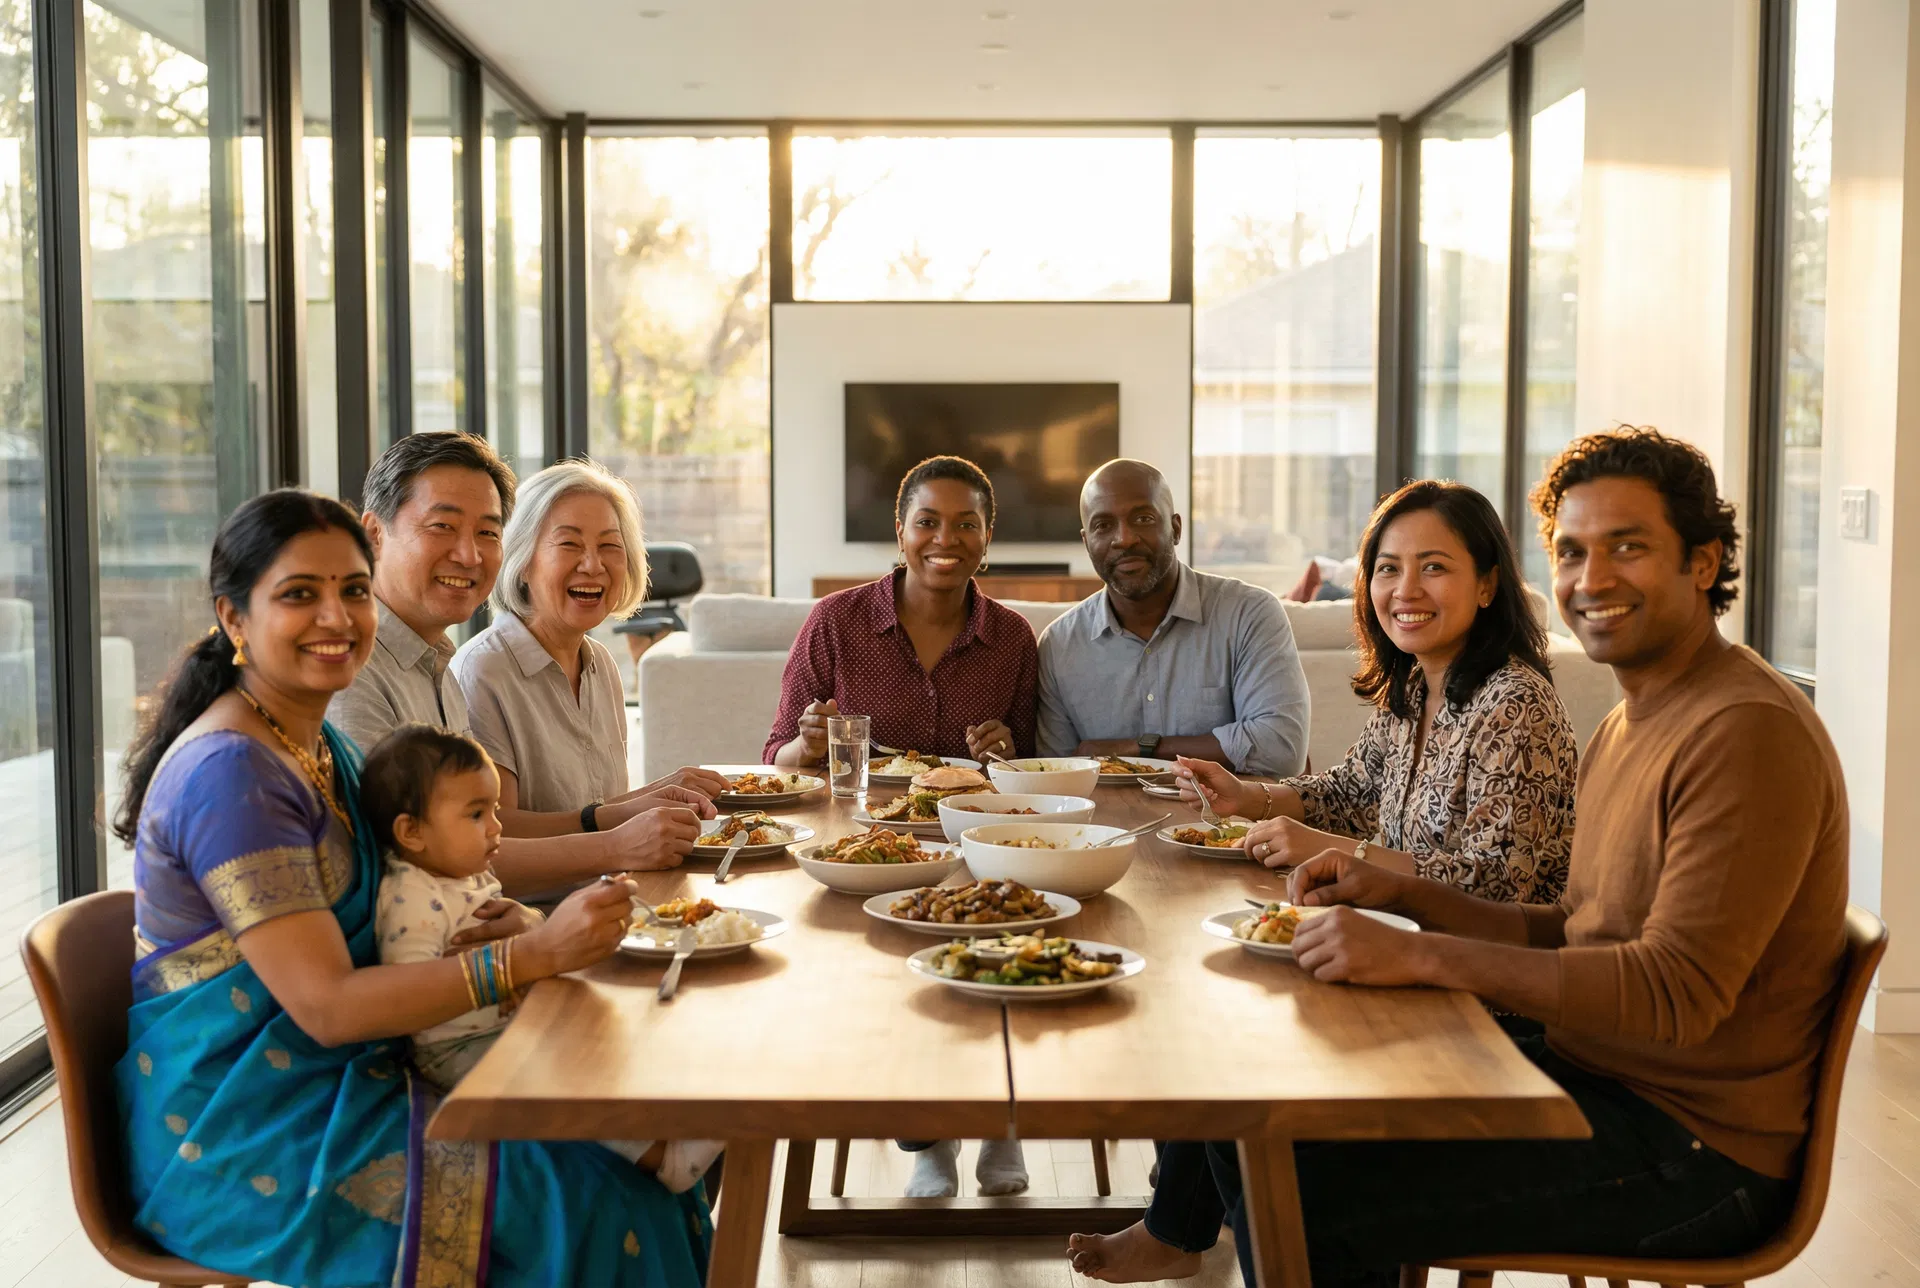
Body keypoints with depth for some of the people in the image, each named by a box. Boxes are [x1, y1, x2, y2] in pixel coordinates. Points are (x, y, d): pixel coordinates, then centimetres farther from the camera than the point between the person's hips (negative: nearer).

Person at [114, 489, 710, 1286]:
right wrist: (535, 954, -26)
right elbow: (325, 1005, -22)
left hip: (323, 1079, 9)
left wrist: (495, 925, -5)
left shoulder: (317, 742, 11)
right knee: (583, 1212, -18)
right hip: (235, 1128, -9)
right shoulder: (229, 771, -19)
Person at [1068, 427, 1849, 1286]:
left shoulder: (1748, 731, -19)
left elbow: (1678, 990, -27)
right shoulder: (1627, 728, 12)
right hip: (1595, 1081, 9)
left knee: (1306, 1185, -18)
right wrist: (1399, 893, 1)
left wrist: (1419, 956, -28)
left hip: (1693, 1150, -9)